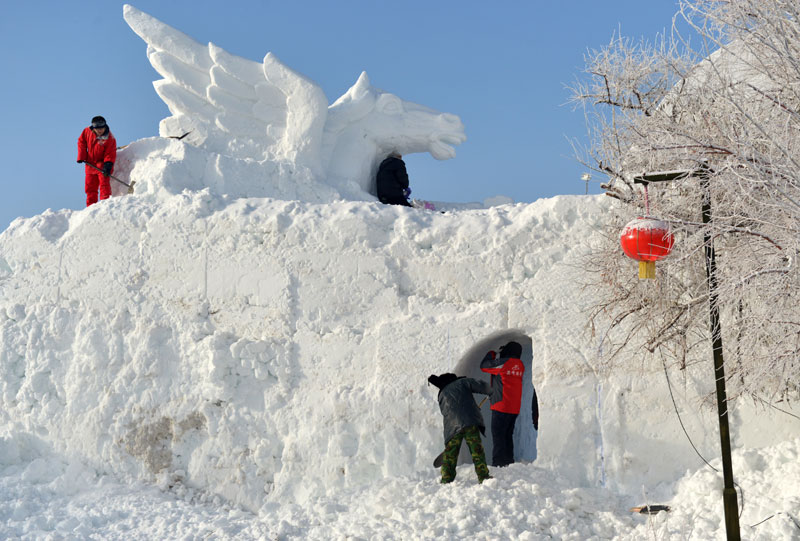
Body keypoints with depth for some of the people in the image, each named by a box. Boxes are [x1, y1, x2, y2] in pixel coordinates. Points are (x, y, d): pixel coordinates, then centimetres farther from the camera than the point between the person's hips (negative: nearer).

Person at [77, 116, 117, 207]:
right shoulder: (87, 132, -8)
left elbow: (110, 154, -18)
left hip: (102, 163, -4)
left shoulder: (109, 139, -19)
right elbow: (81, 141, 8)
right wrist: (81, 156, 1)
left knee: (104, 183, -18)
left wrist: (108, 165, -31)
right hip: (90, 164, 5)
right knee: (90, 187, 6)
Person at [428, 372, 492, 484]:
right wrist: (490, 391, 28)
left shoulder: (442, 395, 25)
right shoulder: (462, 382, 14)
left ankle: (446, 479, 7)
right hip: (470, 422, -3)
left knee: (450, 453, 9)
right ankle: (483, 476, 0)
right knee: (477, 449, 3)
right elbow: (482, 386, 8)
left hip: (452, 427, 3)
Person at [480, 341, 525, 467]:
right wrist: (497, 356, 20)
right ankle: (509, 461, 16)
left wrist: (491, 353, 17)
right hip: (515, 408, 7)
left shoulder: (502, 363, -12)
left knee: (498, 435, -6)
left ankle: (498, 463, -10)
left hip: (501, 407, -7)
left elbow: (483, 366, 1)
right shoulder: (520, 365, 9)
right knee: (508, 436, 15)